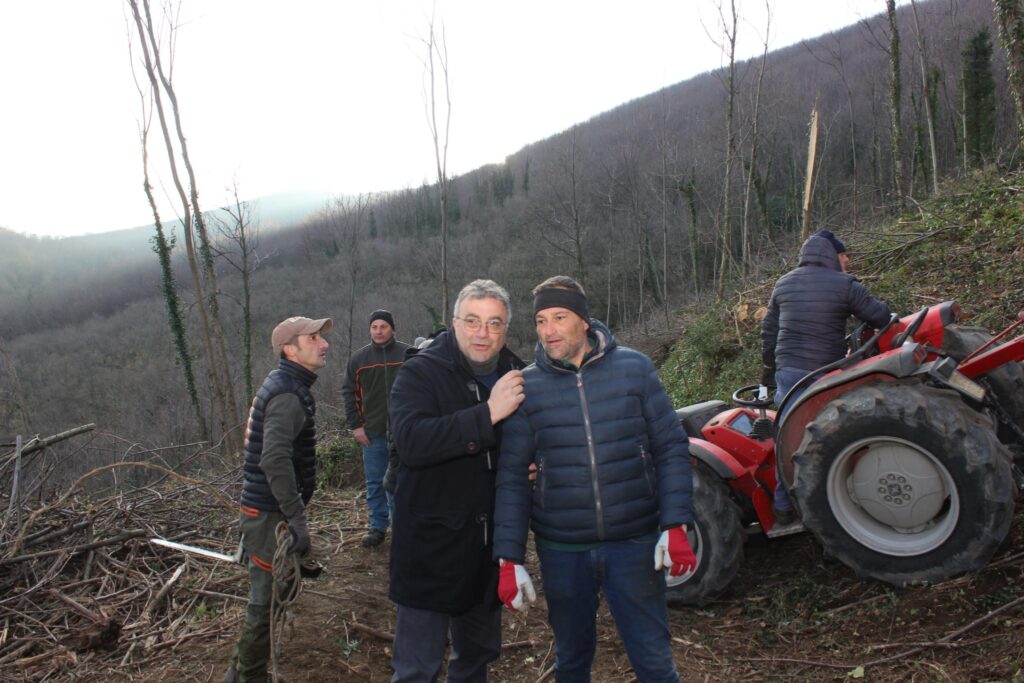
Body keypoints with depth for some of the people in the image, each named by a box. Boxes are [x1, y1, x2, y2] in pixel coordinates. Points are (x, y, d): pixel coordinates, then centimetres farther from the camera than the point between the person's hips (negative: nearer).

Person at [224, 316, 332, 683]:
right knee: (267, 600, 3)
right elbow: (275, 460, -33)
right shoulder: (289, 395, -20)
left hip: (263, 507, 10)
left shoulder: (281, 384, 10)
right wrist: (297, 517, -29)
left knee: (267, 594, 21)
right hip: (271, 513, -10)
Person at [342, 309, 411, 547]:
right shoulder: (359, 358, 3)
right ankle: (377, 527, 22)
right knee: (375, 483, 10)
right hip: (372, 433, 2)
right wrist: (355, 425, 0)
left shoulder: (408, 354, -4)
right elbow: (348, 392, 6)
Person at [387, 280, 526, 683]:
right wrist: (488, 414, -34)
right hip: (431, 546, -5)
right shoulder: (420, 372, -12)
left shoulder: (515, 377, 4)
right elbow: (410, 439, -30)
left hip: (491, 545, 5)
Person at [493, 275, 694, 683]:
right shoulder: (527, 386, -4)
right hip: (562, 550, 1)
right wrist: (509, 559, -6)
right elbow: (512, 477, -3)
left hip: (634, 542, -1)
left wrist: (676, 526, -10)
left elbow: (671, 448, -2)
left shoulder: (634, 368, -4)